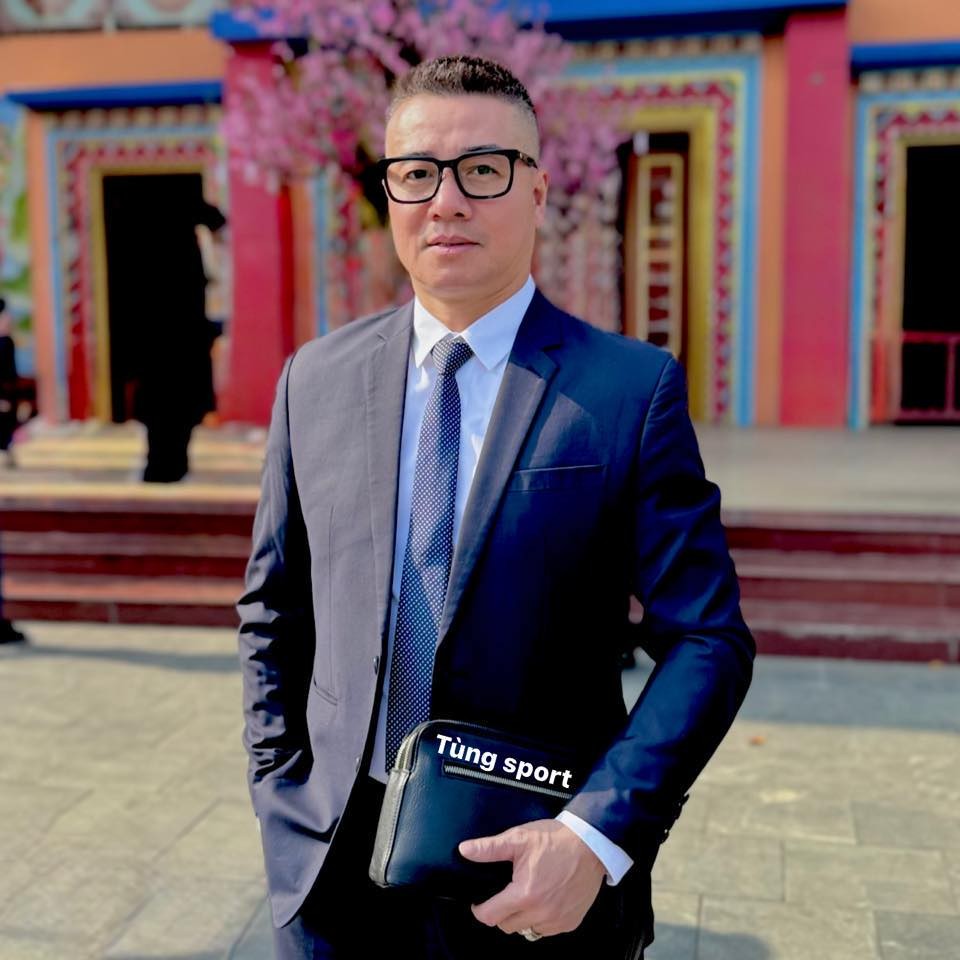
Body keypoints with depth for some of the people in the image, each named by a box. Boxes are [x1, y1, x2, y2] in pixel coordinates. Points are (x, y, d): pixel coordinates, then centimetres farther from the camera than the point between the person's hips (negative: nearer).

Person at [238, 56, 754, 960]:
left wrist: (596, 836, -19)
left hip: (544, 874, -2)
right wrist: (281, 797, 1)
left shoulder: (635, 388, -10)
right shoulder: (315, 379, 1)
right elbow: (273, 612, 8)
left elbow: (706, 639, -10)